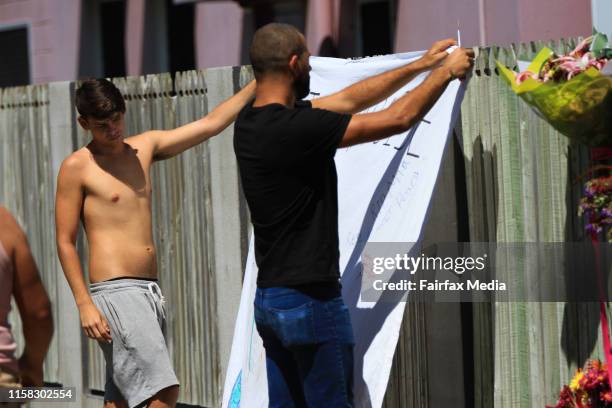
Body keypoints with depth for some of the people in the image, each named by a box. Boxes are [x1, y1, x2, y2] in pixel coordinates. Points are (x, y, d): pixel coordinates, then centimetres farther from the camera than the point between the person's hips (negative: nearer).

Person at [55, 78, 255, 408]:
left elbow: (211, 124, 16)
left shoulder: (144, 148, 14)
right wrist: (84, 304, -13)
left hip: (150, 291, 7)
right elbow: (65, 242, -5)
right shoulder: (77, 167, -4)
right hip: (115, 293, -7)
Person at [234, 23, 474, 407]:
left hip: (269, 299, 9)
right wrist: (446, 72, 4)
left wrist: (422, 65, 21)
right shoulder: (295, 129, -21)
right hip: (311, 302, -9)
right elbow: (399, 118, -13)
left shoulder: (251, 123, 6)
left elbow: (350, 99, 16)